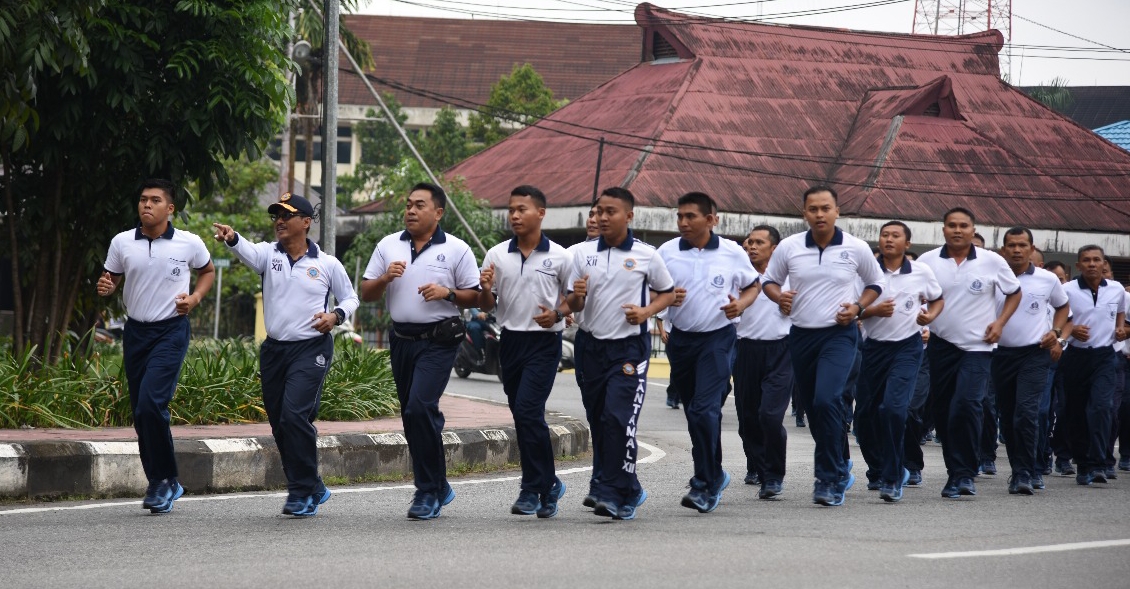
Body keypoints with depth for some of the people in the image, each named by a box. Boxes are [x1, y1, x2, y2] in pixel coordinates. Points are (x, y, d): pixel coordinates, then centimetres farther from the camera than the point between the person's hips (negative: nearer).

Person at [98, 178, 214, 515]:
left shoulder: (190, 244, -4)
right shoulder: (122, 243, 1)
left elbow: (207, 271, 15)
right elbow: (110, 280, 13)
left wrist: (196, 297, -4)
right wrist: (105, 288, -11)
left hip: (171, 331, -4)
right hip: (135, 331, 4)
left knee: (151, 403, -20)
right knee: (140, 413, 7)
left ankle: (165, 480, -6)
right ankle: (161, 486, 20)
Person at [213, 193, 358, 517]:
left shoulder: (327, 264, 0)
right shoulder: (269, 253, 3)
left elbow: (351, 298, 11)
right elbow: (248, 252, -20)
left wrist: (336, 315, -11)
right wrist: (232, 239, -43)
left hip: (311, 349, -4)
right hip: (274, 349, 5)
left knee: (294, 416, -19)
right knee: (280, 425, 9)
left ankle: (303, 492, -8)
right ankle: (312, 489, 24)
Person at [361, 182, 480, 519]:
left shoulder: (456, 250, -1)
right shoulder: (388, 246, 10)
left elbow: (474, 297, 2)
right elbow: (366, 294, 11)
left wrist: (447, 293, -16)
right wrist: (385, 278, -9)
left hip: (438, 341, -5)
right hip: (402, 339, 5)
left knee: (421, 407, -19)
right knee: (413, 416, 10)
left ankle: (429, 492, -11)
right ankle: (438, 488, 24)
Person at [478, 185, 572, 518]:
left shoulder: (559, 257, -2)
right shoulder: (497, 255, 6)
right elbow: (486, 306, 9)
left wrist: (556, 315, -14)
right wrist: (485, 290, -12)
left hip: (544, 342, -5)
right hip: (511, 340, 5)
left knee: (528, 410, -17)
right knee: (522, 416, 9)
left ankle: (533, 489, -10)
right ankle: (547, 484, 22)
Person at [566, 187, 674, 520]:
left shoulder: (645, 255, -1)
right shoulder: (583, 253, 7)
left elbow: (667, 293, 10)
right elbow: (573, 306, 11)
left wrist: (646, 311, -9)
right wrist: (577, 296, -12)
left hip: (630, 347, -4)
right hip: (594, 347, 5)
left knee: (619, 419, -17)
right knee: (598, 422, 7)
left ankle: (614, 494, -18)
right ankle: (629, 491, 21)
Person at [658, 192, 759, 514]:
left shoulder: (732, 253, -2)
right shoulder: (667, 252, 2)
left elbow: (754, 285, 11)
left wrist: (741, 304, -9)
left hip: (718, 338, -4)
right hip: (681, 339, 4)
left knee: (705, 409, -17)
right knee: (692, 411, 13)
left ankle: (705, 484, -13)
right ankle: (714, 475, 31)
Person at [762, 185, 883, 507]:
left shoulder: (856, 248, -3)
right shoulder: (789, 247, 0)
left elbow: (875, 284, 11)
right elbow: (769, 281, 12)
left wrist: (858, 307, -6)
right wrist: (779, 297, -9)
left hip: (839, 335, -4)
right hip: (801, 335, 4)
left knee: (826, 401, -22)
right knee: (813, 409, 12)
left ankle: (831, 479, -15)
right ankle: (840, 470, 32)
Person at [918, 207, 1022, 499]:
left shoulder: (992, 262, 0)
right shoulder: (927, 261, 1)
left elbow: (1014, 293, 13)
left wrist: (1000, 322, 1)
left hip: (977, 346, -2)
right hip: (940, 344, 2)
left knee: (967, 404, -19)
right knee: (942, 411, 4)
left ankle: (965, 474, -13)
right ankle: (954, 472, 17)